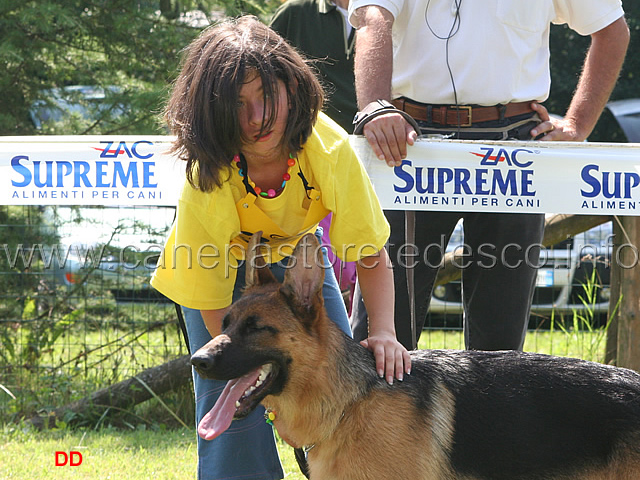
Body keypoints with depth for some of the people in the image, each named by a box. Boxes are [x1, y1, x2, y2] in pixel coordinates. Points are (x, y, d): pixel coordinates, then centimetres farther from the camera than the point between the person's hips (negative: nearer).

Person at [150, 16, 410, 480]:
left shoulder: (329, 149, -32)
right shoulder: (205, 186, -36)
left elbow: (372, 258, -22)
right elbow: (216, 311, -27)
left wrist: (383, 331, -40)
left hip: (296, 252, 3)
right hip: (221, 268, -2)